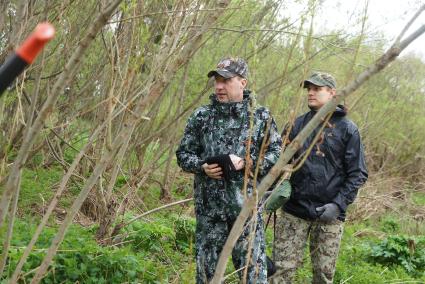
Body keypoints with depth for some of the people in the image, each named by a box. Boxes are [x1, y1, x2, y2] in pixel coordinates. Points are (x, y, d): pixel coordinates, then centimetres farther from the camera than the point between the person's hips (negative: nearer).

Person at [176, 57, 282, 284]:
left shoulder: (260, 117, 1)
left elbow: (277, 153, 0)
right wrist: (202, 167, -11)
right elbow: (183, 153, 9)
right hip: (209, 207, 2)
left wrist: (245, 163, -14)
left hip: (247, 206, -2)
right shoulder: (201, 116, 4)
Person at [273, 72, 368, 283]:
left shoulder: (347, 128, 0)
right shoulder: (296, 125, 7)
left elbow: (357, 173, -2)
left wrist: (339, 204, -13)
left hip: (329, 214, -1)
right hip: (293, 211, 2)